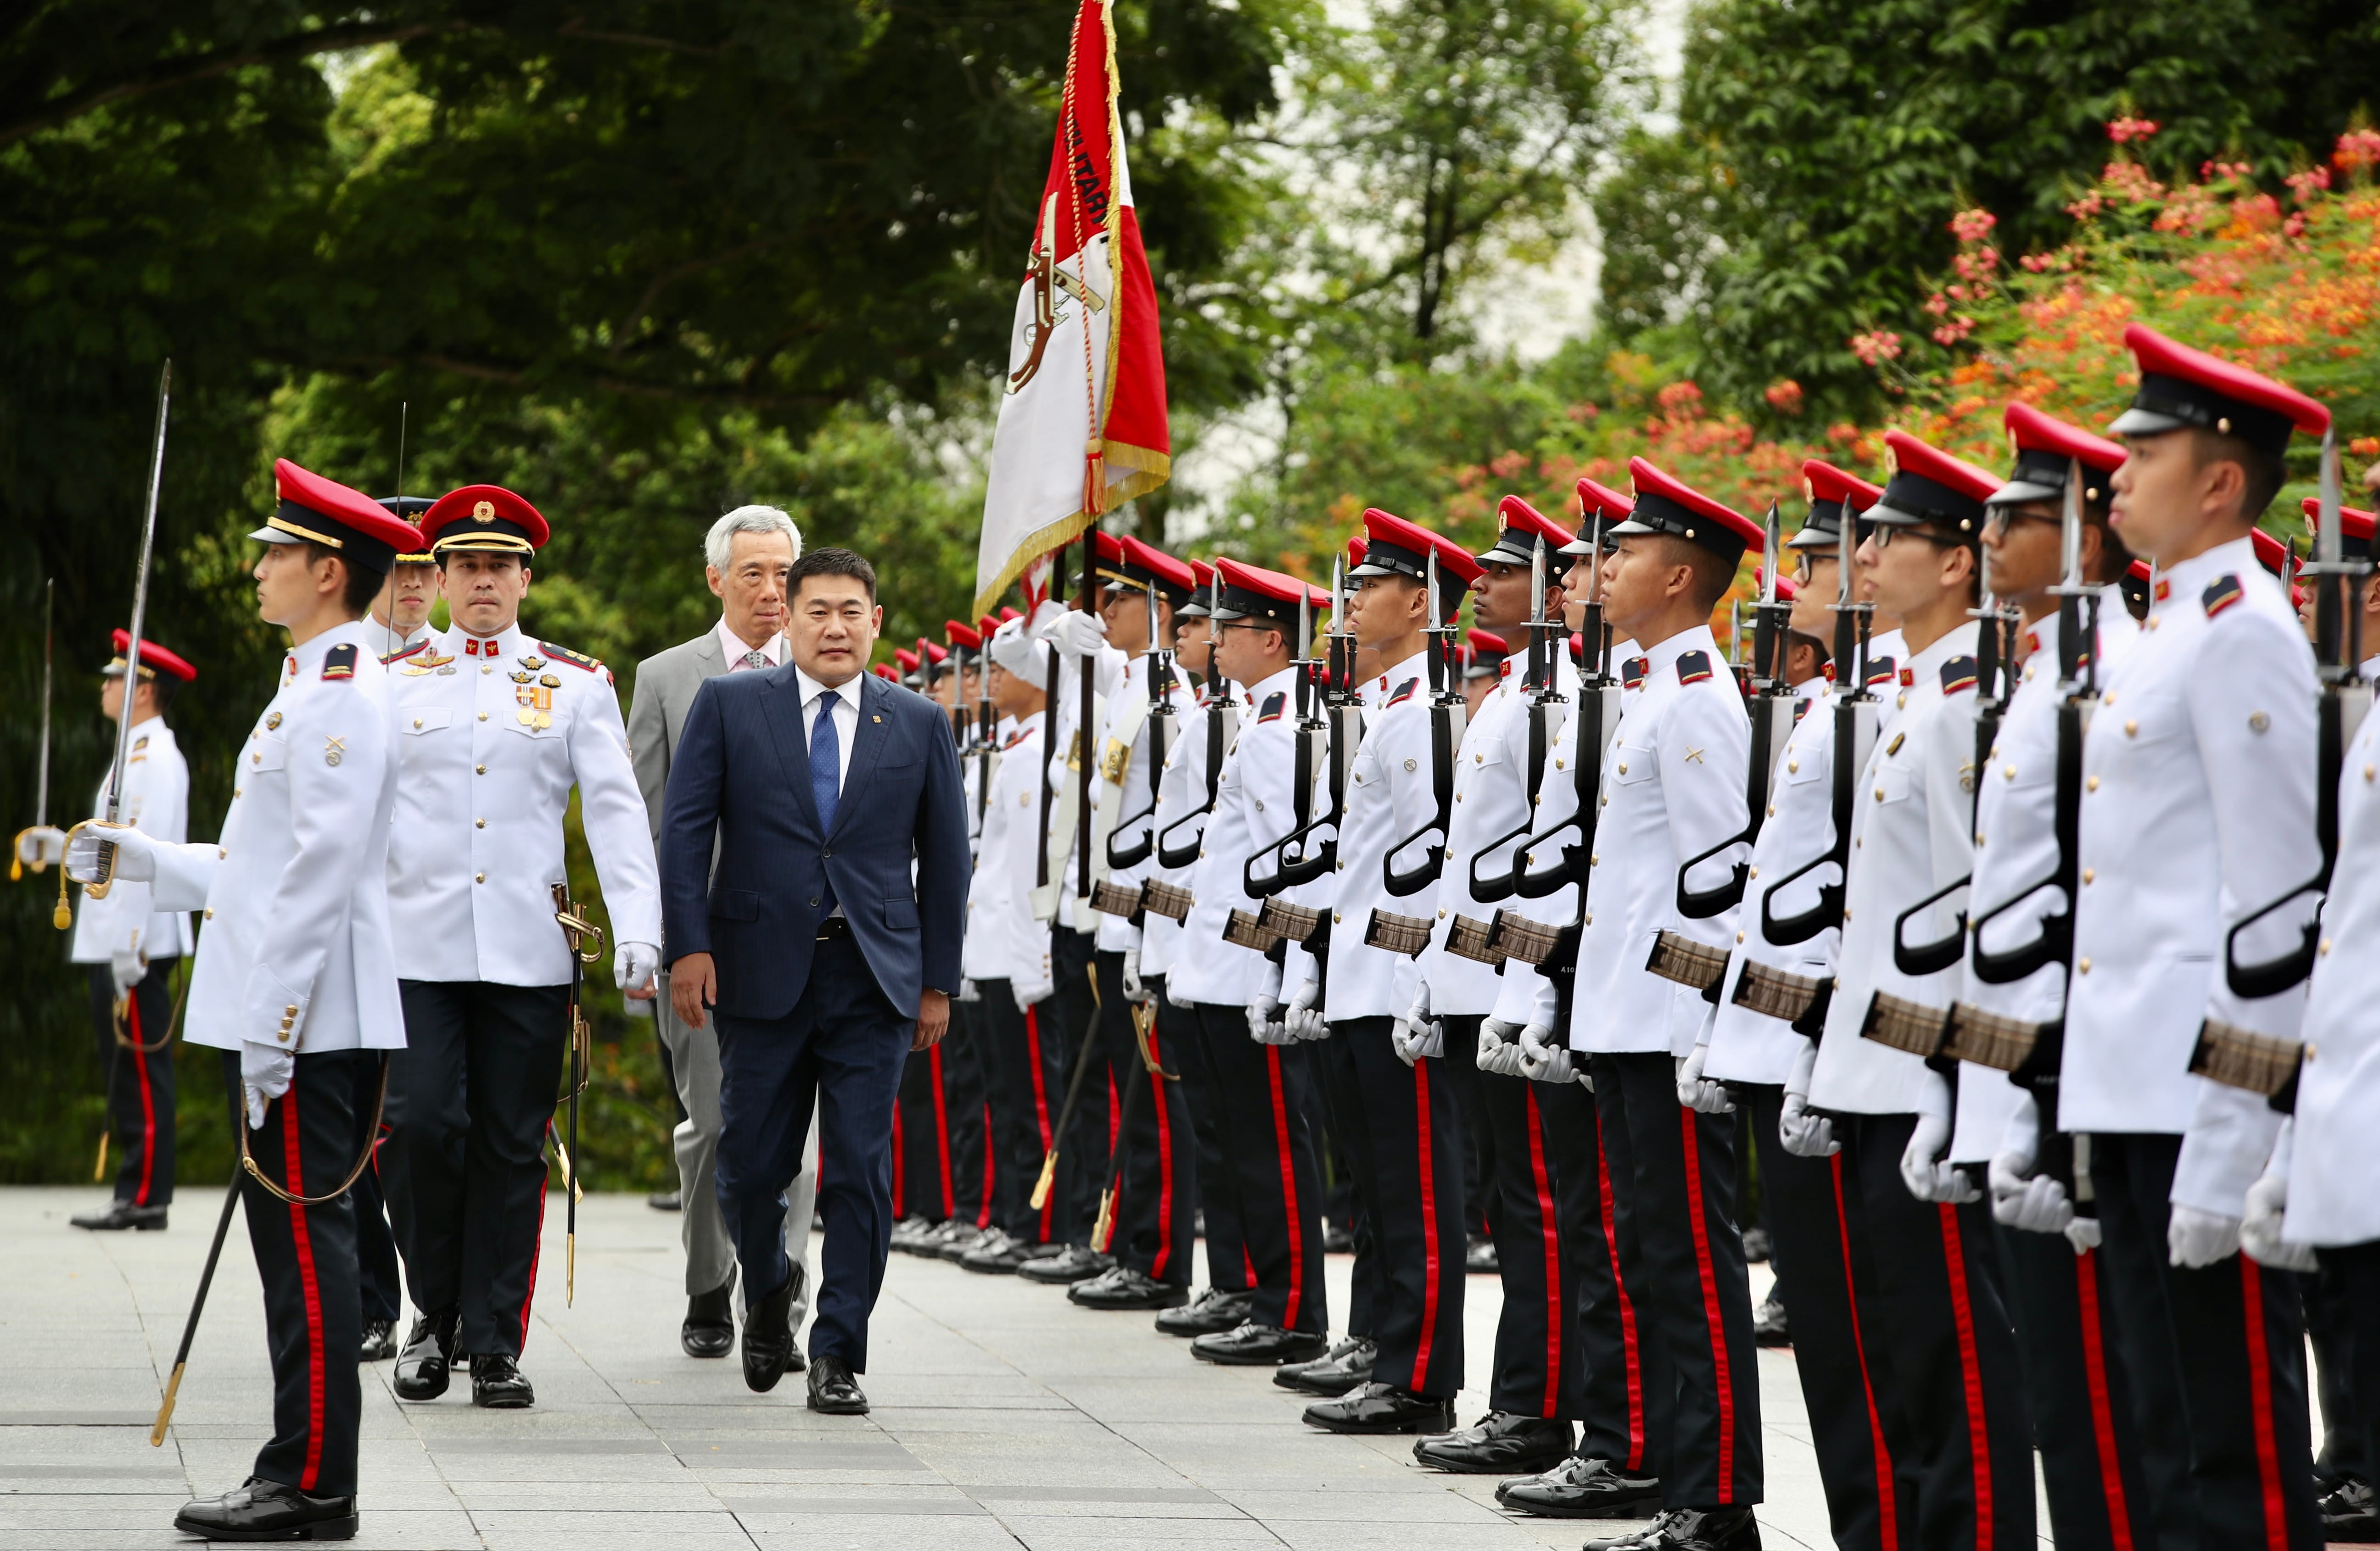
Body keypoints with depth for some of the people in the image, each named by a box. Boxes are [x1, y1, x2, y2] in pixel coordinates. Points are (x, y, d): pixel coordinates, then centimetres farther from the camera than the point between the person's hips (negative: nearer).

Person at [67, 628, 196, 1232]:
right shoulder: (135, 755, 19)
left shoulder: (157, 758, -13)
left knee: (142, 1072, -8)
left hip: (138, 945, -10)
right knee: (126, 1073, 11)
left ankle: (146, 1198, -6)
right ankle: (135, 1195, 14)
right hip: (112, 944, 10)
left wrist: (130, 946, -24)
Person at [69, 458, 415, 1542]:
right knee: (294, 1242, 11)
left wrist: (270, 1031, -22)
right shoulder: (315, 686, 19)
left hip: (307, 1023, -10)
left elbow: (321, 872, -20)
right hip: (279, 1016, 10)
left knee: (307, 1241, -7)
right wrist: (139, 860, 22)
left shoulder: (341, 693, -14)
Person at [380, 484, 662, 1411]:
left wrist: (637, 929, -9)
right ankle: (434, 1314, 11)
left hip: (530, 952, 0)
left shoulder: (578, 685, 8)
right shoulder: (394, 682, 9)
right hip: (417, 944, 0)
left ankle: (496, 1344, 9)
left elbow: (615, 811, 2)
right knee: (422, 1127, -10)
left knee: (510, 1149, 2)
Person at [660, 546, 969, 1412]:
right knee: (751, 1162, 4)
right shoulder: (729, 706, 4)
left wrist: (939, 981, 8)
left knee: (860, 1170, -3)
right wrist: (689, 946, -10)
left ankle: (839, 1355, 4)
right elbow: (685, 829, 0)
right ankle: (768, 1292, 33)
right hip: (761, 972, 0)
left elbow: (945, 858, 11)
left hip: (874, 980, 1)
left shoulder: (918, 724, 8)